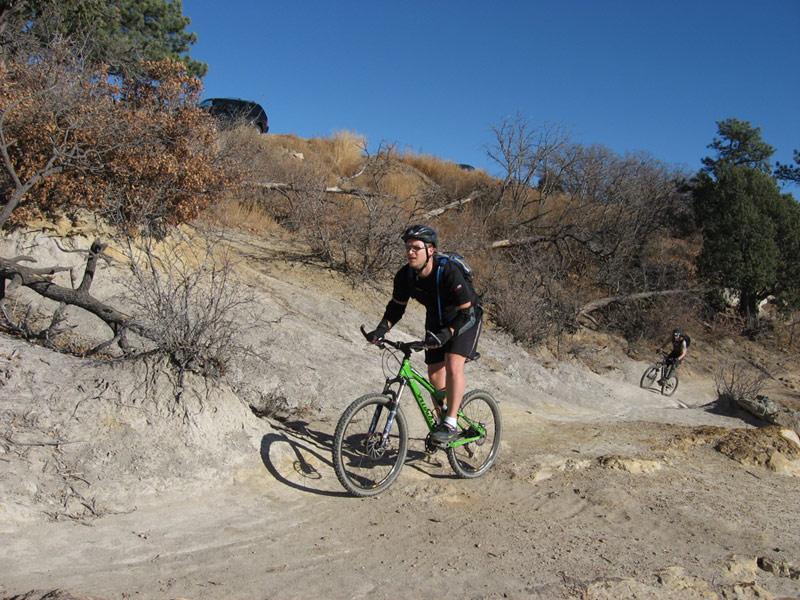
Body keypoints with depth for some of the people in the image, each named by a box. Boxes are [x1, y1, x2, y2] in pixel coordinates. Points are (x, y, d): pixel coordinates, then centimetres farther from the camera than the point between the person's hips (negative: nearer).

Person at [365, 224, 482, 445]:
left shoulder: (449, 271, -34)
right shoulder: (405, 275, -18)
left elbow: (466, 312, -33)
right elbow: (396, 306, -2)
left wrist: (446, 333, -47)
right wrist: (382, 329, -18)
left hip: (465, 318, -6)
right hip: (436, 320, 6)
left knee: (453, 365, -25)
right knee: (434, 375, 4)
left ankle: (451, 425, -16)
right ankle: (443, 418, 27)